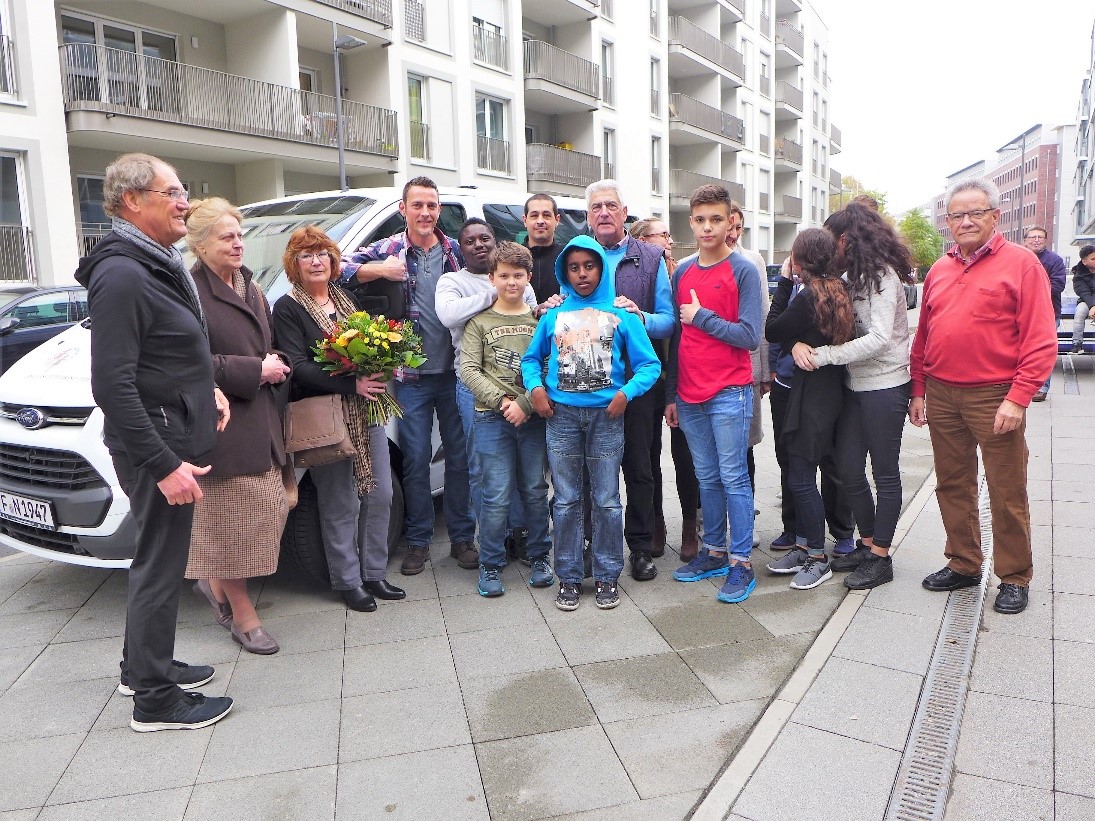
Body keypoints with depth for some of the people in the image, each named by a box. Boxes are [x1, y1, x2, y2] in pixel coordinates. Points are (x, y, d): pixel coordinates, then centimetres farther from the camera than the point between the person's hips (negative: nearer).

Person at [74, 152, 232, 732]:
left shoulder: (158, 265, 13)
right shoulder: (121, 275, -19)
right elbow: (112, 384, -24)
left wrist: (206, 387, 10)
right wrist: (163, 464, -25)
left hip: (175, 435, 10)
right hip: (155, 447, -10)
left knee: (158, 558, 21)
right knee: (161, 566, 0)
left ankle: (144, 666, 38)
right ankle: (154, 699, 15)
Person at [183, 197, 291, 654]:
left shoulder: (250, 290, 17)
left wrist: (275, 364, 3)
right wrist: (255, 371, -16)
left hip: (261, 422, 8)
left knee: (269, 511, 10)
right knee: (231, 520, 2)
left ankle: (216, 583, 34)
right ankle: (244, 619, 17)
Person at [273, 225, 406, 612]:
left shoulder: (345, 298, 15)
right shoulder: (288, 309, -4)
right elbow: (299, 366, -14)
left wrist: (378, 370, -3)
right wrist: (352, 384, -23)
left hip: (366, 411, 6)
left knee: (380, 494, 9)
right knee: (340, 505, 1)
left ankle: (374, 574, 24)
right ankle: (348, 582, 17)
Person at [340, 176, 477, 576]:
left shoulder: (456, 251, 6)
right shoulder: (388, 249, 1)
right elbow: (341, 268, -8)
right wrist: (379, 269, -25)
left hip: (455, 372, 2)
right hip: (411, 377, -1)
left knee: (460, 457, 8)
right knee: (415, 460, 5)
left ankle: (462, 537, 22)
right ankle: (419, 541, 20)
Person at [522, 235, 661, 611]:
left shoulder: (622, 315, 5)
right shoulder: (553, 316, 9)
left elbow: (649, 364, 2)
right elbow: (530, 358, 16)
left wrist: (627, 392, -14)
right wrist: (535, 386, -3)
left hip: (606, 415, -1)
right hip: (561, 414, 1)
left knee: (606, 500, 4)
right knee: (566, 501, 6)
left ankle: (607, 576, 18)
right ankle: (569, 576, 18)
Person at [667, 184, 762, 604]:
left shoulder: (743, 271, -5)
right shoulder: (681, 273, 11)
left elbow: (750, 337, -12)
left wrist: (702, 316, -13)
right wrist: (670, 395, 12)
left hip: (729, 393, -5)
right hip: (689, 396, 5)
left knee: (733, 478, -1)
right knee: (707, 478, 13)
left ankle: (742, 563, 8)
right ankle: (714, 552, 24)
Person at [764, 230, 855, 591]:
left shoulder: (810, 296, -19)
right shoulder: (839, 290, 8)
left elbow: (771, 331, -9)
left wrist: (784, 281, -6)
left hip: (812, 393, -9)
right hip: (831, 388, 9)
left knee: (801, 477, -2)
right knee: (801, 474, 14)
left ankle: (819, 558, 7)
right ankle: (806, 548, 23)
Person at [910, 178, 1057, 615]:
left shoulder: (1020, 263, -5)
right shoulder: (939, 270, 11)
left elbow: (1041, 341, -10)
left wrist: (1018, 398, -16)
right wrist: (919, 390, 11)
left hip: (994, 397, -5)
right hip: (942, 397, 5)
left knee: (1007, 493, 3)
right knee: (952, 485, 14)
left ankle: (1015, 577, 18)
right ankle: (963, 564, 28)